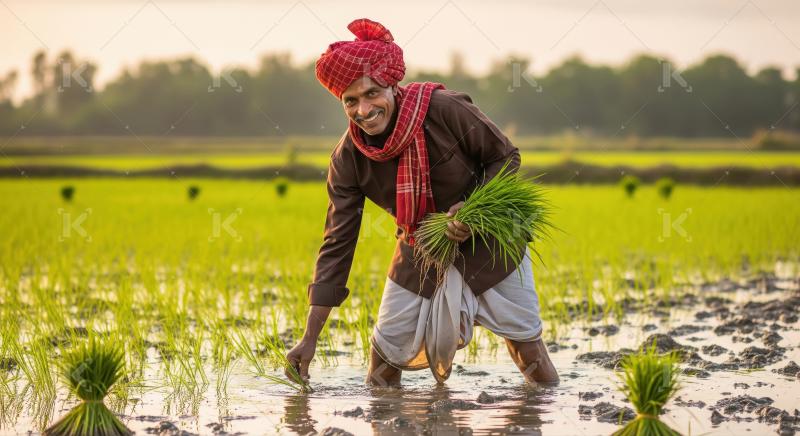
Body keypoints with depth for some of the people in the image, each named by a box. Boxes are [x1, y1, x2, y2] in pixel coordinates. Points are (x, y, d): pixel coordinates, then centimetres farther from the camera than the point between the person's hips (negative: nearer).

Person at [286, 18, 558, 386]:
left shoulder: (445, 110, -27)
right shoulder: (348, 159, -16)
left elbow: (506, 157, -11)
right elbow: (337, 244, -11)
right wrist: (310, 338, -15)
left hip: (487, 242, -3)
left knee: (527, 344, -2)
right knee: (385, 354, 2)